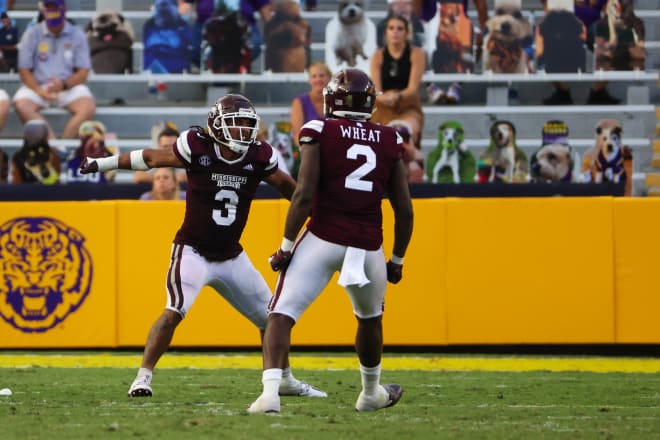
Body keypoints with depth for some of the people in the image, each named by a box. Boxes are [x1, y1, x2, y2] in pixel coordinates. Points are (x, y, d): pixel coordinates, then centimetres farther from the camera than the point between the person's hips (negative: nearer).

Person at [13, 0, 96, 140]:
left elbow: (83, 73, 1)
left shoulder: (77, 35, 4)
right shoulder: (32, 34, 4)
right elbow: (24, 70, 1)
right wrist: (40, 91, -16)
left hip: (69, 86, 0)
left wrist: (63, 85, -19)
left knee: (88, 108, -30)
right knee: (21, 105, -32)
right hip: (38, 85, 0)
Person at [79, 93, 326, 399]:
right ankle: (143, 377, -14)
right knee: (175, 311, -24)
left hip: (231, 257, 5)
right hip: (193, 251, -5)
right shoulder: (198, 147, -15)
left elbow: (287, 187, 13)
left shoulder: (259, 157, -6)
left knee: (271, 317, 11)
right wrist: (103, 164, 3)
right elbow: (151, 158, -3)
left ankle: (285, 380, 30)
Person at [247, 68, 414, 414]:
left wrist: (286, 246, -3)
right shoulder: (390, 141, 9)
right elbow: (404, 210, 8)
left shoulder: (319, 133, -1)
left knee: (281, 315, -4)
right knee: (370, 319, 28)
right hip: (368, 248, 3)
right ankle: (371, 393, 43)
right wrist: (397, 261, 19)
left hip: (323, 240, -3)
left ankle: (270, 392, -24)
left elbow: (304, 195, -10)